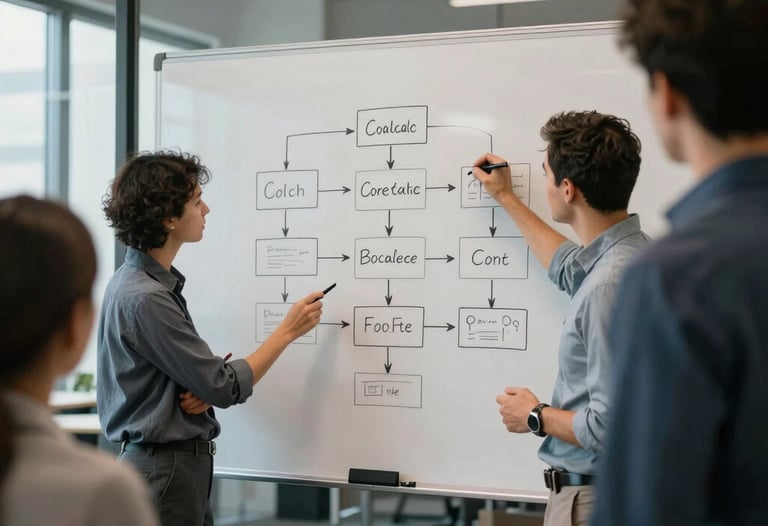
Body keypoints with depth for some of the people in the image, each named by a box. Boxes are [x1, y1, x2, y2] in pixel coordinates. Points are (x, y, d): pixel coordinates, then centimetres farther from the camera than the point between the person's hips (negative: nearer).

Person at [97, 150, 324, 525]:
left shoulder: (146, 281, 9)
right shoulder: (144, 298, -22)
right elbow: (227, 388, -17)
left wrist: (205, 391, -6)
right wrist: (287, 330, -6)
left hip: (183, 463, 9)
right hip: (167, 468, -9)